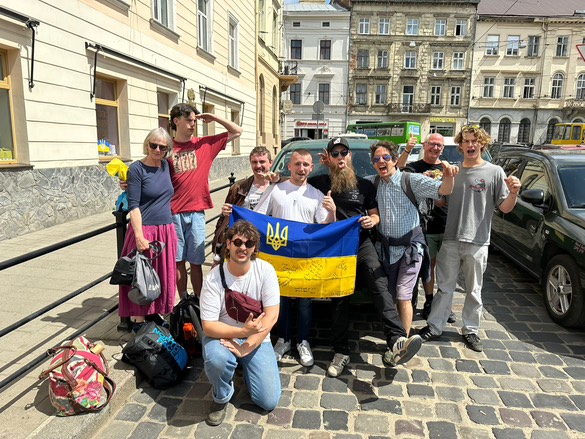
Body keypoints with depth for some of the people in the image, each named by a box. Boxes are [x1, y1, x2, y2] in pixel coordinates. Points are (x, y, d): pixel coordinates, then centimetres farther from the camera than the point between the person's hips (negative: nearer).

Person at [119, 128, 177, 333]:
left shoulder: (165, 166, 8)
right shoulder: (137, 169, -10)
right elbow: (133, 206, -14)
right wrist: (139, 236, -20)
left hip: (166, 231, 6)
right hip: (145, 230, -6)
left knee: (163, 276, 13)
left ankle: (155, 314, 28)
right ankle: (138, 322, 15)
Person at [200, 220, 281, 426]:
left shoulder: (265, 270, -15)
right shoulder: (214, 278, -18)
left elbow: (272, 315, -16)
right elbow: (208, 326, -18)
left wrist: (247, 347, -23)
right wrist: (243, 331, -32)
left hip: (256, 338, 2)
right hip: (222, 335, -1)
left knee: (269, 401, -7)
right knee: (216, 359, -37)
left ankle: (244, 365, 24)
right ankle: (221, 397, -1)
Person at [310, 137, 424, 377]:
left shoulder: (365, 185, 13)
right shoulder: (320, 183, 10)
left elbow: (375, 215, 17)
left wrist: (372, 220, -7)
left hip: (361, 243, 0)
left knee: (380, 286, -23)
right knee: (339, 298, 3)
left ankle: (396, 343, -33)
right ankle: (341, 352, 12)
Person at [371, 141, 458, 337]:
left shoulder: (412, 180, -11)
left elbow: (443, 190, -19)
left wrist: (448, 177, -40)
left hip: (410, 247, -5)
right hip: (385, 247, 5)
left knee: (403, 296, -6)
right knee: (388, 294, 14)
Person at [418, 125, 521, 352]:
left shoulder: (494, 172, -2)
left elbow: (505, 208, -3)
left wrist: (514, 193, -24)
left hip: (477, 243, -2)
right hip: (451, 240, 2)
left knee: (474, 291, 11)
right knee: (444, 287, 12)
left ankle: (470, 330, 26)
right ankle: (435, 326, 22)